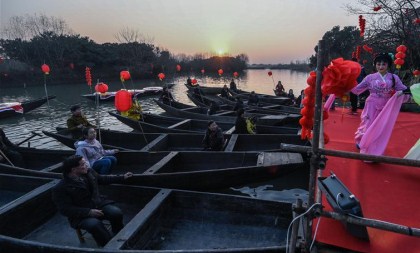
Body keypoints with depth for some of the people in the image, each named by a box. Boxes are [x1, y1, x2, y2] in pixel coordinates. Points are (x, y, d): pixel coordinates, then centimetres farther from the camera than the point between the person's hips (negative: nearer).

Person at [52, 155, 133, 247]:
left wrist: (122, 178, 25)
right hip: (81, 214, -4)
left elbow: (102, 179, 21)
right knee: (94, 224, -36)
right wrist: (88, 212, -24)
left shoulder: (89, 172, 2)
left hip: (99, 204, 5)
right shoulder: (60, 188, -14)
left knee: (116, 212, -23)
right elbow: (66, 209, -15)